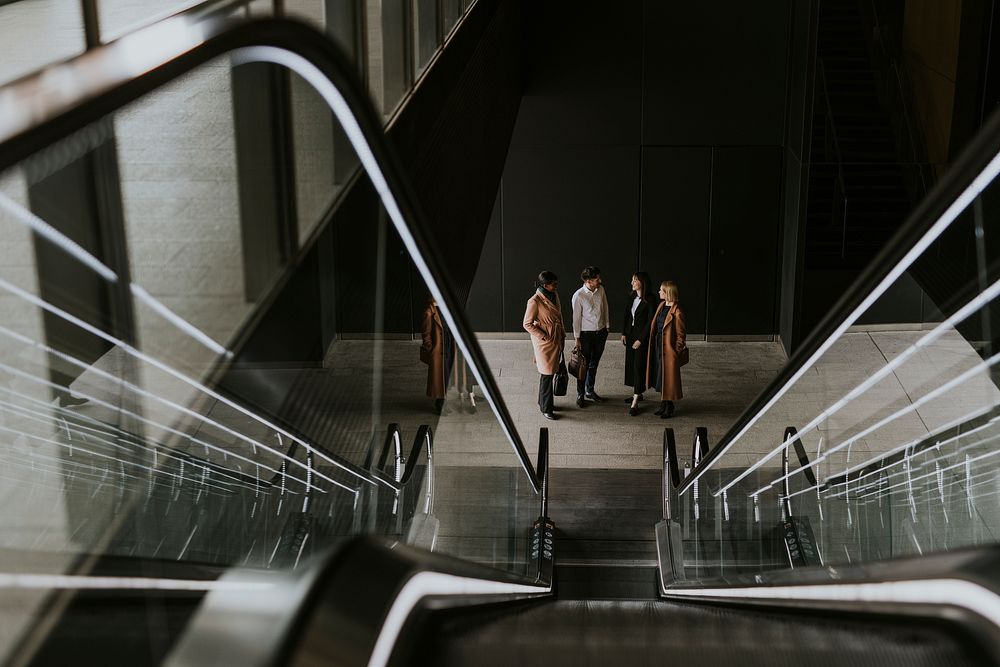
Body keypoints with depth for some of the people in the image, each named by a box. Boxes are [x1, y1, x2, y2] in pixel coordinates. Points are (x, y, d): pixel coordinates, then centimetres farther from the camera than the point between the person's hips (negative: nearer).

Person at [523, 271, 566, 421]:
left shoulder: (554, 295, 3)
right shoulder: (534, 301, -21)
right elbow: (527, 324, -16)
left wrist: (562, 334, 14)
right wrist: (544, 336, -16)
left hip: (557, 339, 7)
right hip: (544, 341, -7)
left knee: (549, 372, 17)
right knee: (547, 374, -1)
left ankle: (544, 402, 32)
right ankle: (546, 408, 9)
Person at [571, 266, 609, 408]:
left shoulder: (601, 289, -5)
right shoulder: (578, 296, -19)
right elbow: (576, 318, -12)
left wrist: (606, 327, 13)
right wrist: (577, 338, -9)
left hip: (601, 332, 5)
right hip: (586, 334, -5)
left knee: (594, 364, 17)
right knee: (584, 365, 3)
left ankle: (590, 391, 32)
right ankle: (580, 395, 14)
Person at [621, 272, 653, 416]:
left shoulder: (649, 300, -15)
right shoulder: (631, 297, 6)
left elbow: (650, 322, -16)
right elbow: (625, 315, 12)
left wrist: (640, 339, -16)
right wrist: (623, 333, 5)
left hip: (642, 336, -7)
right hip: (630, 334, 7)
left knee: (639, 366, -8)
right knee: (631, 364, 13)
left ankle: (635, 403, -8)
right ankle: (637, 394, 29)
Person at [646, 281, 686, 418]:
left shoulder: (677, 312, -18)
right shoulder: (661, 305, 8)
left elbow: (680, 334, -14)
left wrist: (677, 351, -12)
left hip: (668, 348, -8)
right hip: (657, 345, 8)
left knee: (668, 378, 1)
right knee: (660, 377, 15)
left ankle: (669, 408, 12)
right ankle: (663, 405, 26)